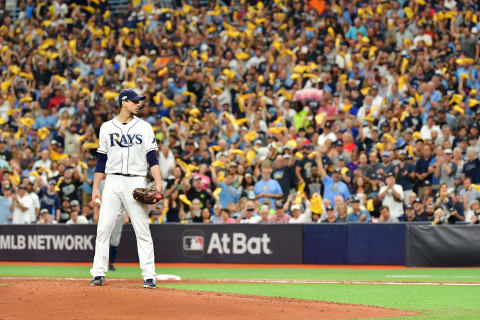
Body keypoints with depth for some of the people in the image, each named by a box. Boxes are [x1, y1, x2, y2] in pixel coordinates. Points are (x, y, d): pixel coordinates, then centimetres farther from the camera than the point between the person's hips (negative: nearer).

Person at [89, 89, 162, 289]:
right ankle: (99, 274, 3)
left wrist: (158, 183, -13)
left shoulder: (144, 127, 6)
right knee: (103, 229, -3)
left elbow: (152, 158, 1)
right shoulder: (107, 128, 9)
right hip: (112, 181, 1)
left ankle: (149, 276, -1)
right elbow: (101, 161, 11)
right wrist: (95, 188, 6)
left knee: (143, 231, -3)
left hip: (136, 182, -1)